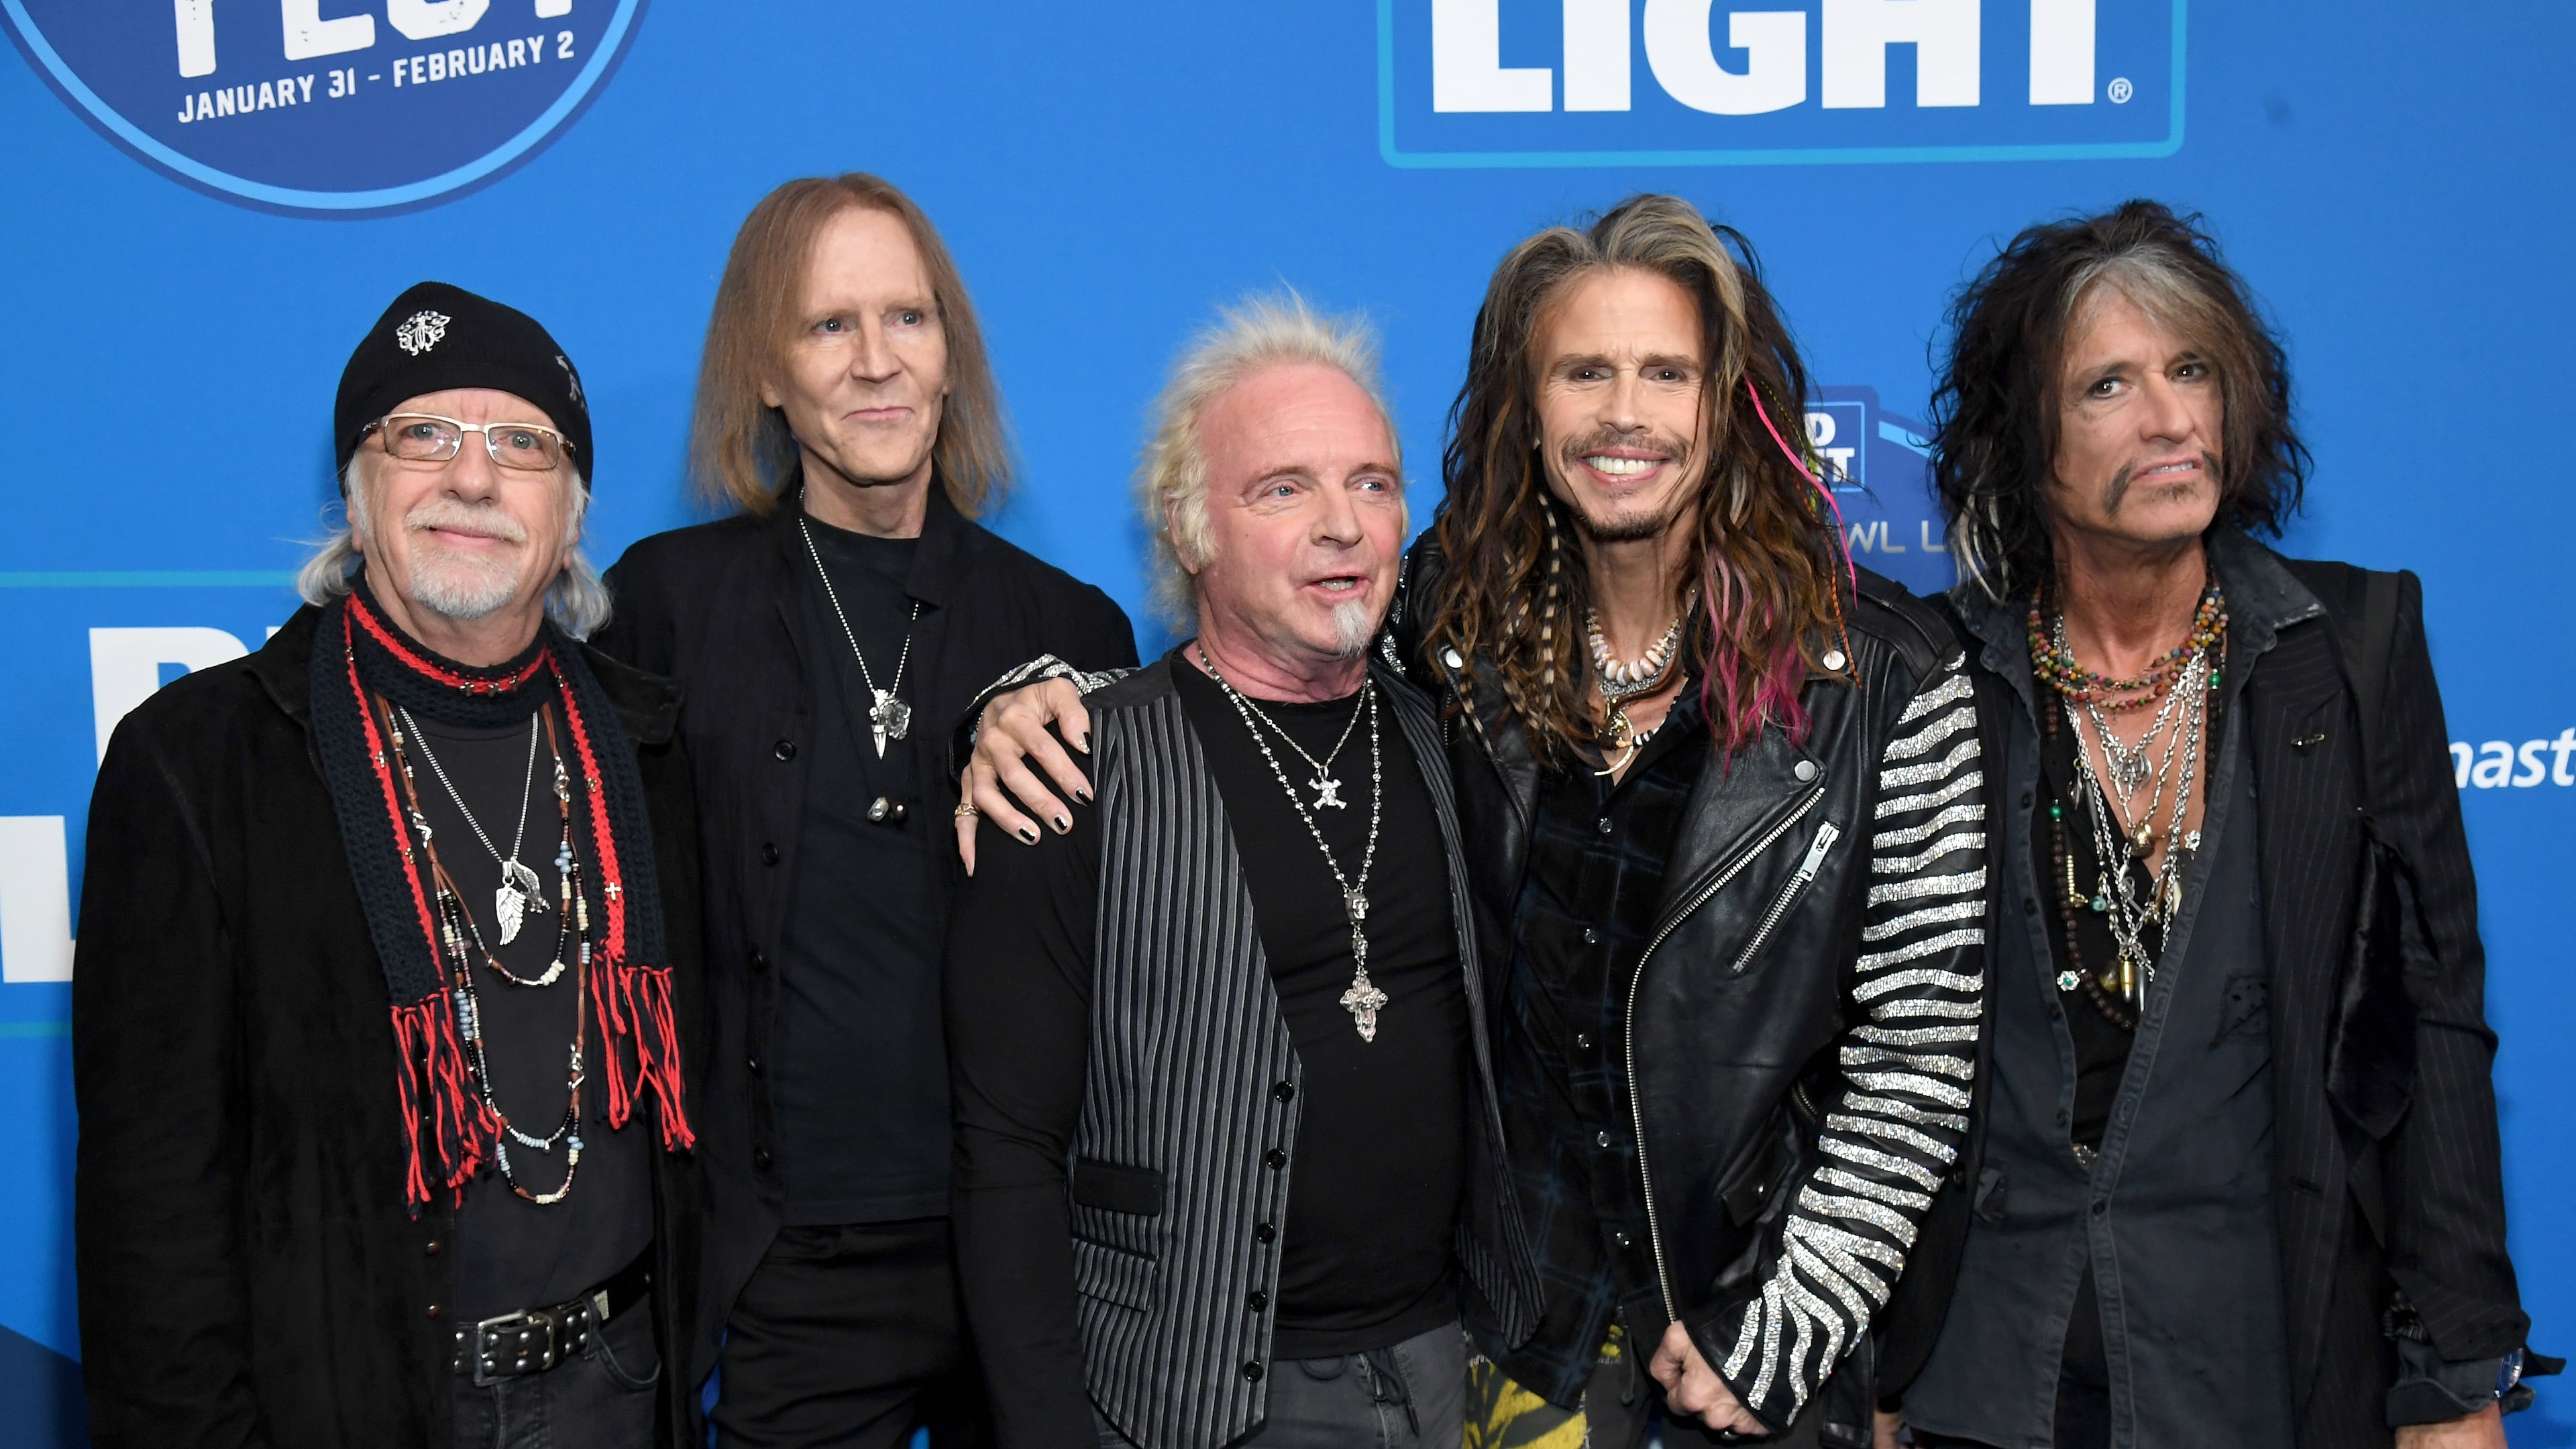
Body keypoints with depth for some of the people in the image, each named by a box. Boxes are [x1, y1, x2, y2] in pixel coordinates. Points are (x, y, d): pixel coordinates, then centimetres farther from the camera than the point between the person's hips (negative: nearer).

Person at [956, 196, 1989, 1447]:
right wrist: (1038, 705, -14)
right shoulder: (1455, 628, -5)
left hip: (1761, 1306, -1)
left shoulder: (1879, 673, -12)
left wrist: (1782, 1328, -10)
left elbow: (1920, 1042, -9)